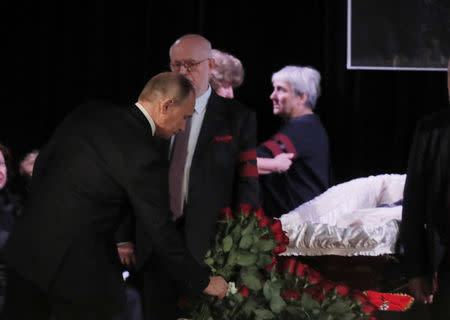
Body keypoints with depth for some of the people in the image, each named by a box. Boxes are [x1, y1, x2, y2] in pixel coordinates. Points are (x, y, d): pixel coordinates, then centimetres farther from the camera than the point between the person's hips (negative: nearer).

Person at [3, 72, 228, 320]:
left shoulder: (88, 113, 3)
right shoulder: (146, 157, -17)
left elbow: (41, 165, 13)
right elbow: (160, 234, -13)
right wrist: (203, 282, -1)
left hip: (26, 245, 7)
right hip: (78, 267, -7)